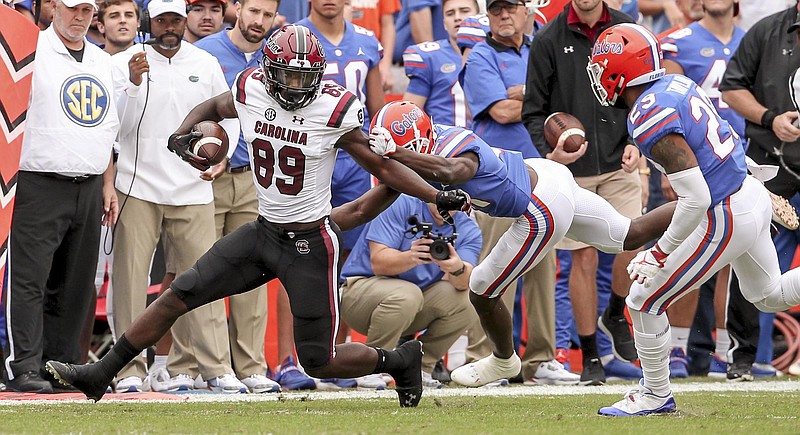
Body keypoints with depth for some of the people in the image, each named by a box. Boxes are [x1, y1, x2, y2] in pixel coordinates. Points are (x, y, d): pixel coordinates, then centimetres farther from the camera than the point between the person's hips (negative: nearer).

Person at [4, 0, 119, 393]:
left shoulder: (102, 62, 17)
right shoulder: (32, 52, -4)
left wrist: (107, 185, 17)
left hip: (89, 189, 6)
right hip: (40, 184, -6)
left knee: (74, 286, 8)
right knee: (29, 279, -8)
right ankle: (24, 368, -8)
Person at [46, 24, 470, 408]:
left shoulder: (332, 110, -17)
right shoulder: (251, 92, -6)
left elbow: (382, 166, -7)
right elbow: (211, 109, 18)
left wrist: (439, 196, -15)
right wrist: (181, 136, -2)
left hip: (309, 245, -5)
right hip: (263, 232, 5)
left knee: (320, 363, -1)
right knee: (178, 296, 2)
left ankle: (400, 360, 26)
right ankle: (100, 375, 11)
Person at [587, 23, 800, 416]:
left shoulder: (650, 119, -25)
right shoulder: (678, 84, 1)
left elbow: (696, 199, -26)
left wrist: (660, 254, -15)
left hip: (726, 219, -9)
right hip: (752, 193, 9)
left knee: (644, 302, 4)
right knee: (768, 295, 30)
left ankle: (656, 395, 20)